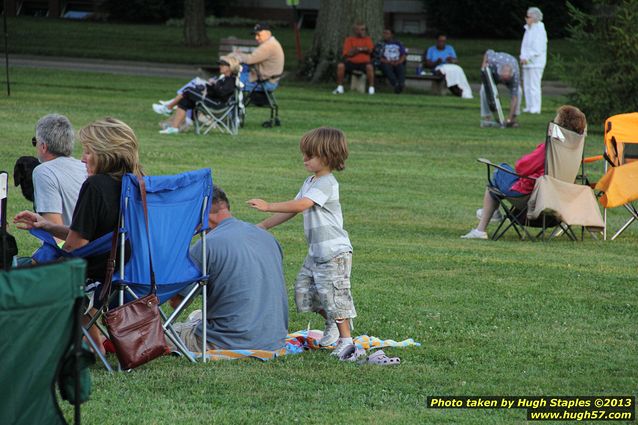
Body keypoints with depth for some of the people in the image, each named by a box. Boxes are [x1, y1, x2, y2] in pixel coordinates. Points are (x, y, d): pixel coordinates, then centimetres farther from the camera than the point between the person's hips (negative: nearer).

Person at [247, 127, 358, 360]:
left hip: (334, 250, -10)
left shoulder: (327, 183, -17)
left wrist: (269, 206, -27)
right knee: (304, 289, 12)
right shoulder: (310, 182, 14)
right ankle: (332, 324, 29)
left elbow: (301, 205, -28)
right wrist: (263, 226, 15)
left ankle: (345, 339, 0)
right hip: (316, 251, 10)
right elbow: (292, 208, 18)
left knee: (332, 293, -8)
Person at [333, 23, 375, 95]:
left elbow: (370, 50, -6)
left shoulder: (367, 39, 12)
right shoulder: (349, 39, 9)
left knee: (370, 67, -35)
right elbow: (346, 54, -2)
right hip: (351, 62, 0)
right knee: (340, 65, -28)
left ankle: (371, 89, -27)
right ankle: (340, 88, -18)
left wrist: (357, 49, -10)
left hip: (364, 63, 0)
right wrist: (362, 49, -8)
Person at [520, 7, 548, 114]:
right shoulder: (529, 30, 14)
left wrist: (527, 58, -17)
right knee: (527, 86, 10)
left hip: (535, 63, -9)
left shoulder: (539, 31, -13)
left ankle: (535, 108, -6)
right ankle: (529, 106, 15)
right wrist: (522, 57, 5)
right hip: (527, 63, 9)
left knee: (534, 86, -8)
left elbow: (538, 50, -18)